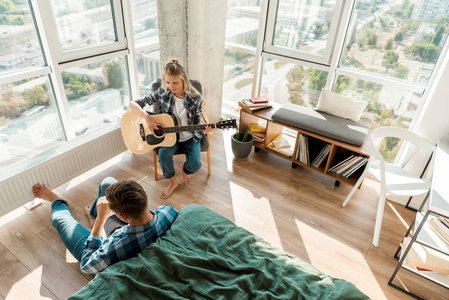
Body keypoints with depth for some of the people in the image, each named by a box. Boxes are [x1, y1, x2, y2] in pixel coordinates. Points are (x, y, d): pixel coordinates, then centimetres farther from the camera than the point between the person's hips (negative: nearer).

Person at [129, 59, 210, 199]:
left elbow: (197, 122, -3)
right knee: (163, 156, -29)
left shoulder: (195, 97, -14)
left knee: (195, 164, -22)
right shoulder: (162, 93, -12)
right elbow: (133, 104, -9)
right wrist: (147, 117, -28)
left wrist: (202, 128, -27)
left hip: (189, 137, 0)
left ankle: (185, 171, 19)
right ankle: (173, 182, 4)